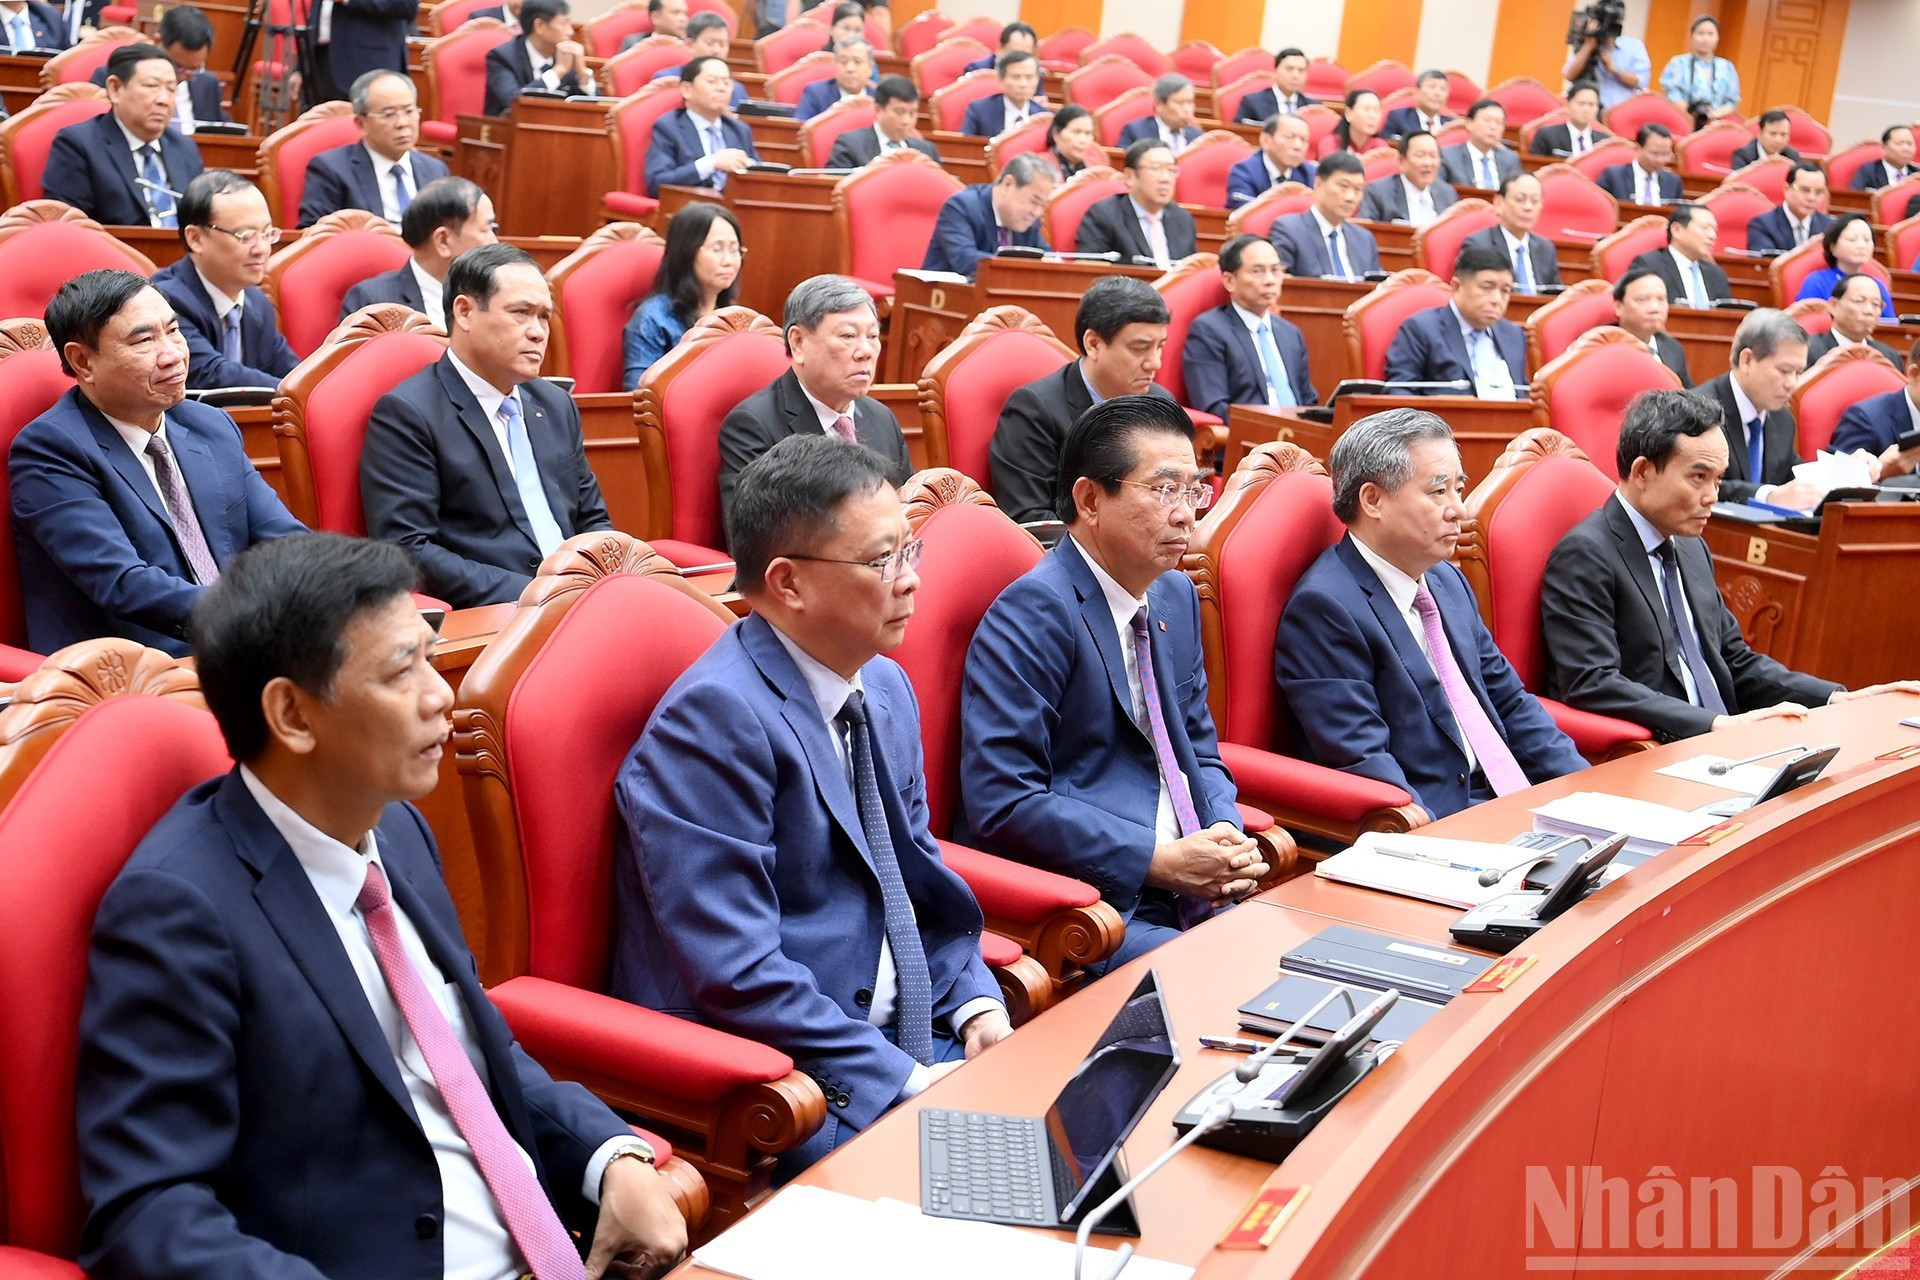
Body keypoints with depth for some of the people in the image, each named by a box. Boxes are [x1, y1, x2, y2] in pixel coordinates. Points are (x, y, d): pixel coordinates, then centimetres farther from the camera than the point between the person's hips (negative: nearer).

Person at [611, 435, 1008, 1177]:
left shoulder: (887, 689, 11)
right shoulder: (715, 718, -17)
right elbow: (736, 971, -21)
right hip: (781, 1085, -8)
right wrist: (902, 1080, -20)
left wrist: (975, 1003, 3)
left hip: (910, 1038, 9)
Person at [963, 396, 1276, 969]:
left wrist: (1225, 836, 1)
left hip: (1193, 899, 8)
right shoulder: (1032, 613, -12)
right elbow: (1002, 804, -18)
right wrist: (1160, 860, -17)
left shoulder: (1177, 596, 16)